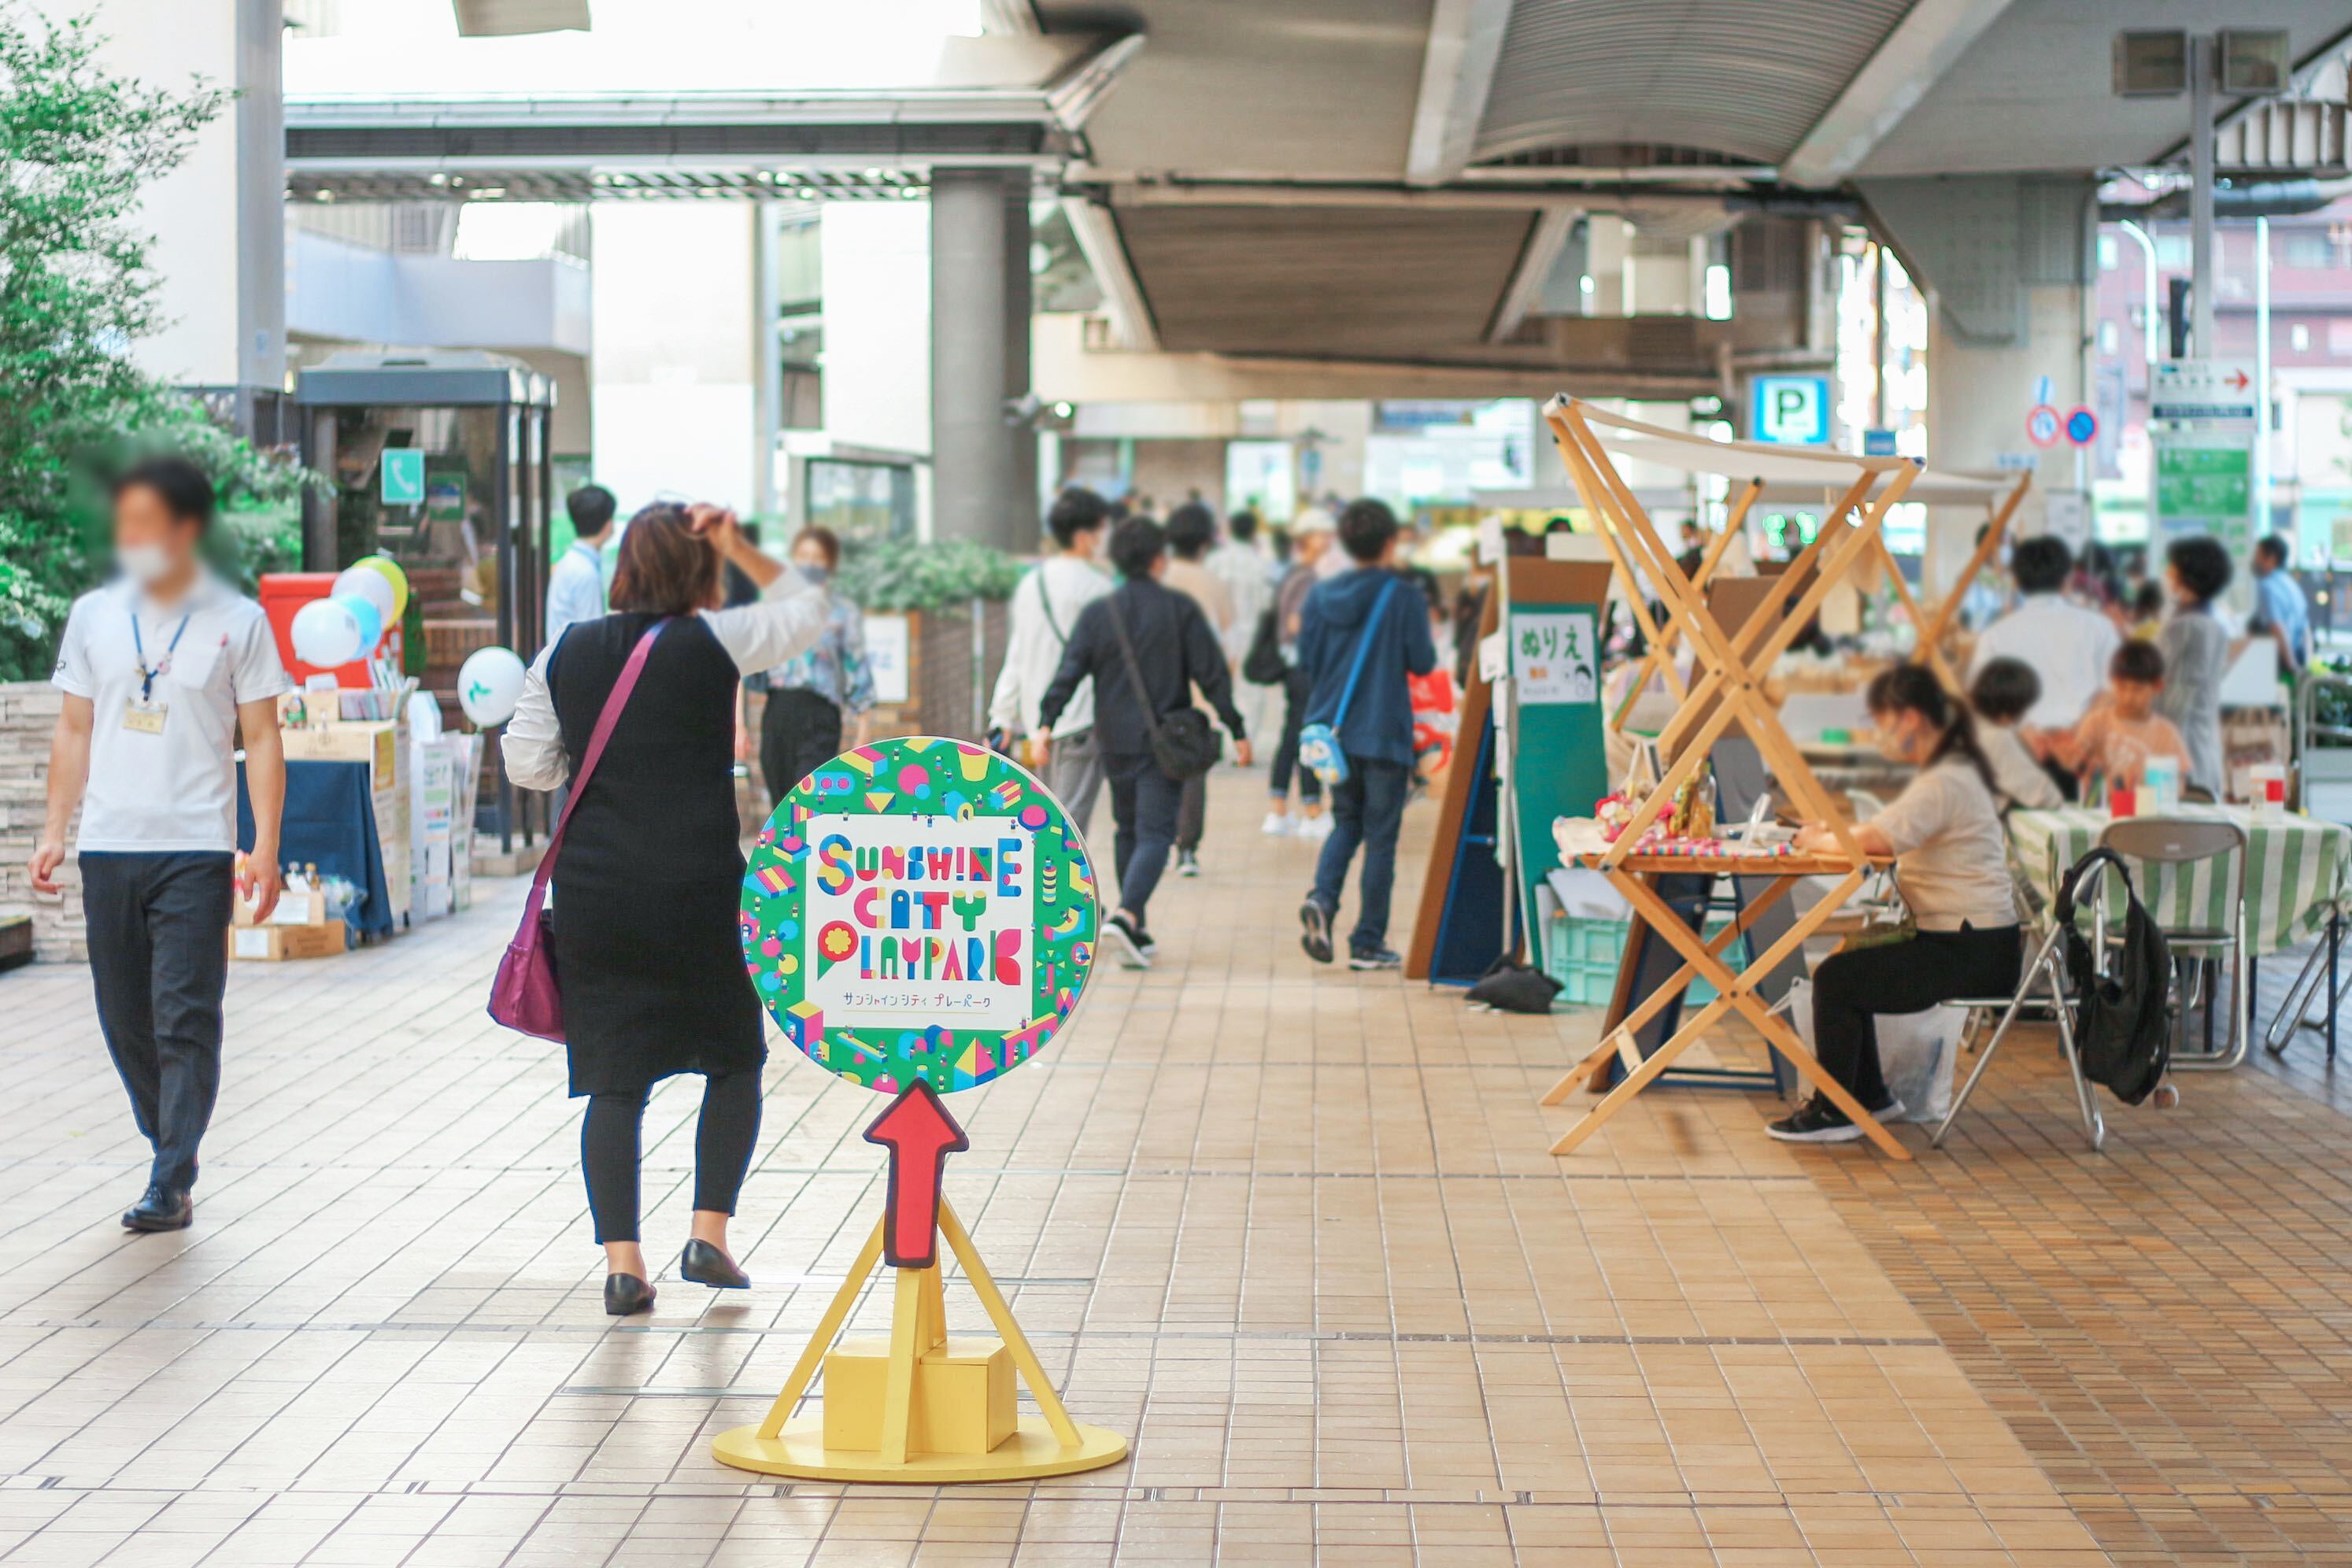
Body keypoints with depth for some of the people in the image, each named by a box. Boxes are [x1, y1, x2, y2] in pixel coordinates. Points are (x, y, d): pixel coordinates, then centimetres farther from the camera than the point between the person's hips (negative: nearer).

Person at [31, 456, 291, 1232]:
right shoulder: (93, 616, 10)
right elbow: (74, 732, 14)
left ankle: (171, 1184, -5)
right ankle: (173, 1154, 23)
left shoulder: (237, 621, 1)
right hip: (108, 848, 4)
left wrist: (266, 847, -8)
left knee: (186, 1022, -8)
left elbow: (262, 739, 0)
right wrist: (53, 831, 6)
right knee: (125, 1021, 8)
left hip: (196, 851, -4)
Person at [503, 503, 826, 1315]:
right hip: (700, 890, -2)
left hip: (593, 894, 2)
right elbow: (808, 610, 11)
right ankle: (708, 1234, 8)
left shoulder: (564, 655, 4)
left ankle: (622, 1261, -2)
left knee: (614, 1079, 6)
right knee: (735, 1060, 16)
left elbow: (528, 766, 7)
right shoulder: (713, 642, -4)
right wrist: (742, 549, 9)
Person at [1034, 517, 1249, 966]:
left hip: (1115, 742, 3)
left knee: (1128, 830, 17)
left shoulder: (1097, 613, 2)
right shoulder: (1180, 610, -5)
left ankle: (1136, 929, 20)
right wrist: (1237, 730, 1)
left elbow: (1069, 672, -7)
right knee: (1155, 832, -5)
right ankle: (1127, 915, -27)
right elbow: (1211, 673, -5)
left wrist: (1046, 722, -10)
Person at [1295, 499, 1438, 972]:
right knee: (1381, 837, 5)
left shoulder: (1320, 597, 1)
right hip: (1383, 734, -4)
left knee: (1346, 823, 19)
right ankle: (1368, 943, 8)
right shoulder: (1404, 598, -11)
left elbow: (1306, 661, 6)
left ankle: (1321, 899, -8)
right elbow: (1423, 663, -8)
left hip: (1331, 727, 4)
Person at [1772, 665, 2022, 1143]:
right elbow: (1888, 836, 16)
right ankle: (1868, 1097, 28)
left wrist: (1819, 840, -12)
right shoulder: (1952, 772, 16)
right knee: (1847, 969, 19)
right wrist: (1830, 834, 0)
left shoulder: (1945, 784, -19)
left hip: (1971, 955, -11)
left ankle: (1833, 1113, -4)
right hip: (1964, 942, 11)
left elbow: (1873, 840, -31)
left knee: (1837, 978, -12)